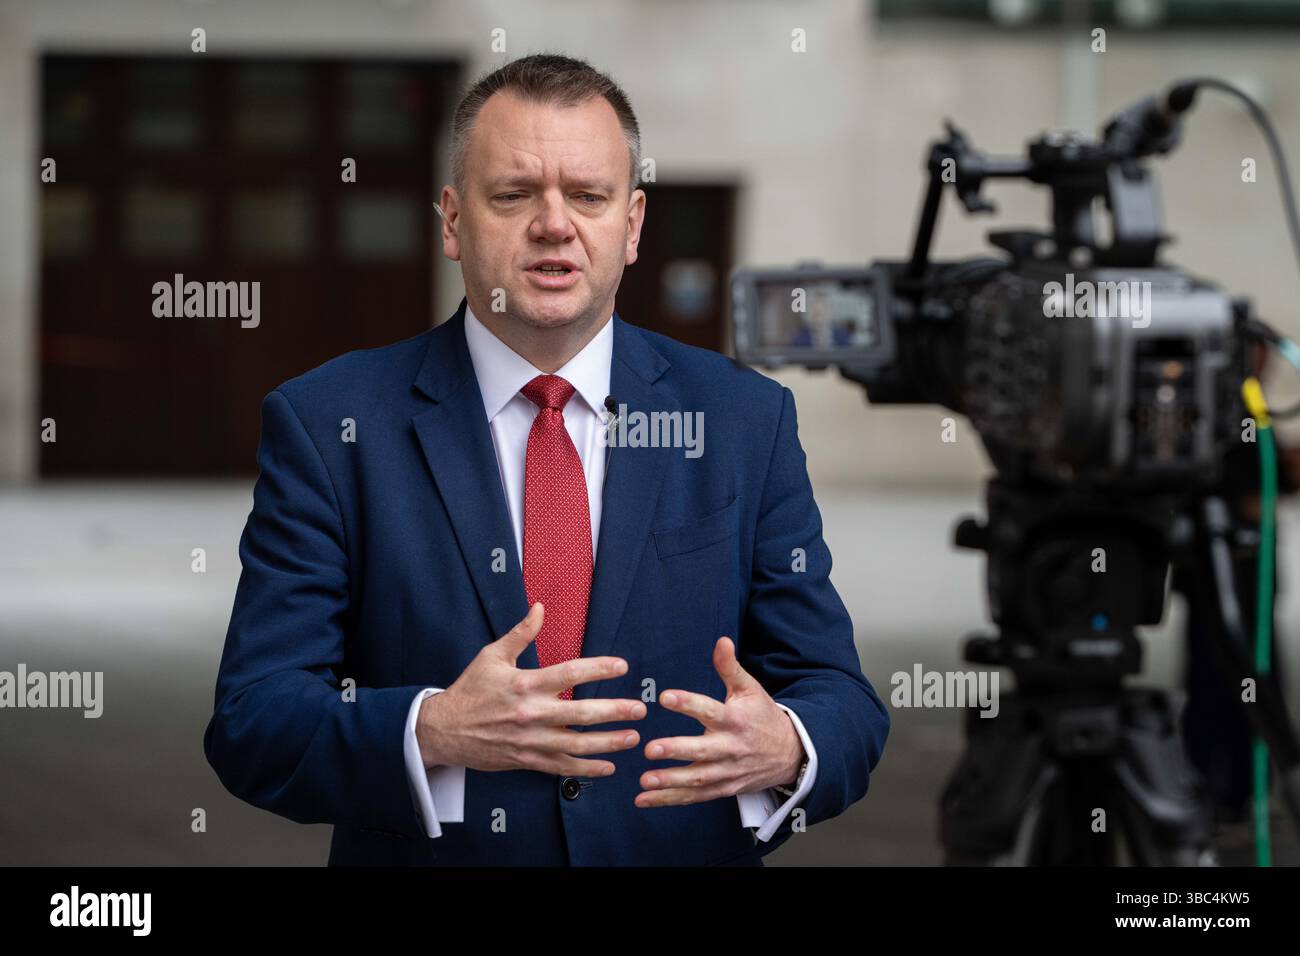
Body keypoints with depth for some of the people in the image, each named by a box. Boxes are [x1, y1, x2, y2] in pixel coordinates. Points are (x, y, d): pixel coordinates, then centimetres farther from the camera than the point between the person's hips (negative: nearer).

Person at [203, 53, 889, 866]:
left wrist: (783, 750, -26)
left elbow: (841, 704, -4)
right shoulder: (327, 425, -7)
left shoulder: (746, 421, -1)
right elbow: (250, 725, -13)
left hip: (685, 856, 2)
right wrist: (433, 732, -30)